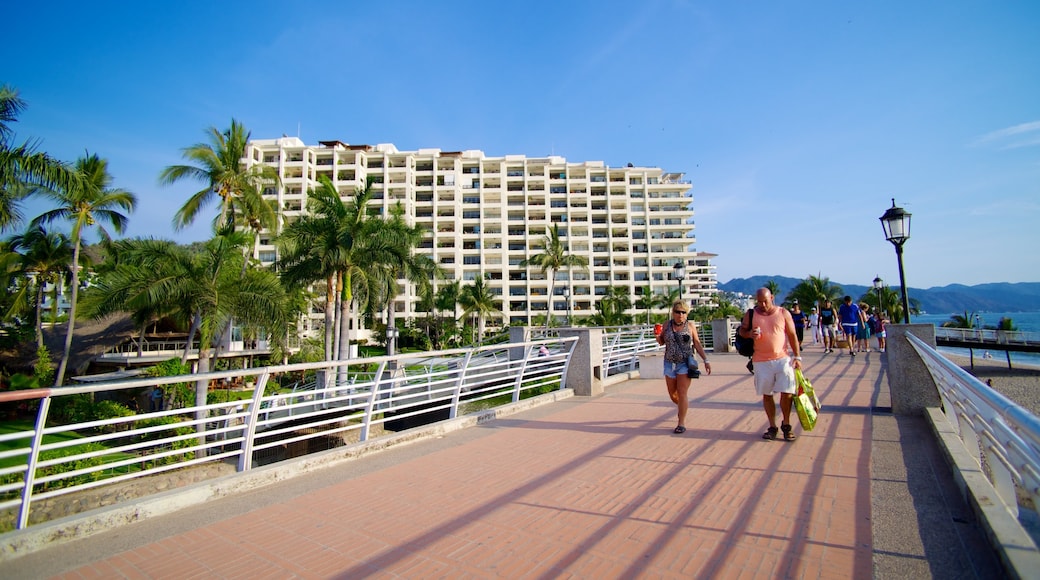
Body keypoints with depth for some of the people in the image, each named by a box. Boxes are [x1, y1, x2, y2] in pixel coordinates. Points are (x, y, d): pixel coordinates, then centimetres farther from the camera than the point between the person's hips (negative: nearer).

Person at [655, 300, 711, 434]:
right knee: (672, 394, 12)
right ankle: (683, 407, 44)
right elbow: (661, 342, 12)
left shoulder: (690, 325, -1)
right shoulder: (667, 325, 4)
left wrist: (706, 360, -4)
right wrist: (657, 335, -10)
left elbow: (697, 344, 3)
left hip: (685, 364, -3)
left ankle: (682, 423, 5)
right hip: (670, 364, 3)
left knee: (682, 394, -6)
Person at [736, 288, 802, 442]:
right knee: (767, 394, 8)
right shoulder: (750, 314, 3)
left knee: (787, 393, -4)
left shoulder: (783, 313, 2)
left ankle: (786, 425, 17)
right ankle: (772, 426, 21)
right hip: (761, 361, 1)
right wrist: (749, 334, -14)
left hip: (782, 359, -1)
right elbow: (741, 330, 9)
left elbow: (792, 335, 4)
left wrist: (797, 357, -2)